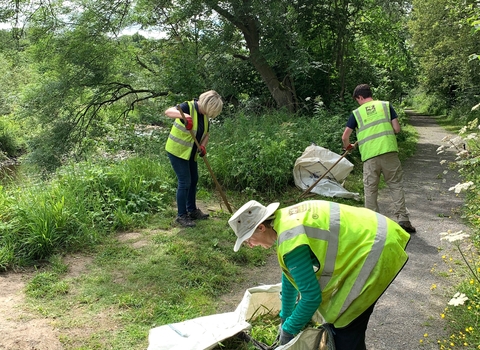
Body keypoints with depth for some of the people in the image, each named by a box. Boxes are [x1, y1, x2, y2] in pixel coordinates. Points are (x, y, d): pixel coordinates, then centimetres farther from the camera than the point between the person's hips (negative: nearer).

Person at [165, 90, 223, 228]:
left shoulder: (205, 115, 2)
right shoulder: (188, 107, -22)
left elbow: (206, 133, 14)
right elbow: (168, 111, -39)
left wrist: (203, 145, -7)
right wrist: (183, 115, -58)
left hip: (191, 153, 9)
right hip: (177, 150, -9)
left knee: (194, 180, 17)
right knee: (185, 182, -8)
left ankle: (192, 210, 33)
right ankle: (181, 216, 4)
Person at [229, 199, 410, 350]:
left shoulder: (291, 240, -25)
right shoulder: (285, 220, 4)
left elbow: (311, 295, -19)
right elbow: (290, 275, 16)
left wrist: (288, 330, -4)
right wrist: (285, 317, 25)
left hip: (376, 248, -10)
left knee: (346, 325, -2)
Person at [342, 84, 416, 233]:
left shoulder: (357, 113, 8)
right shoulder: (386, 105, 10)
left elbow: (345, 137, 6)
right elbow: (397, 129, 6)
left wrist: (347, 146, 27)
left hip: (369, 156, -1)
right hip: (389, 152, 1)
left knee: (370, 190, 8)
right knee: (396, 185, 9)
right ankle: (403, 219, 6)